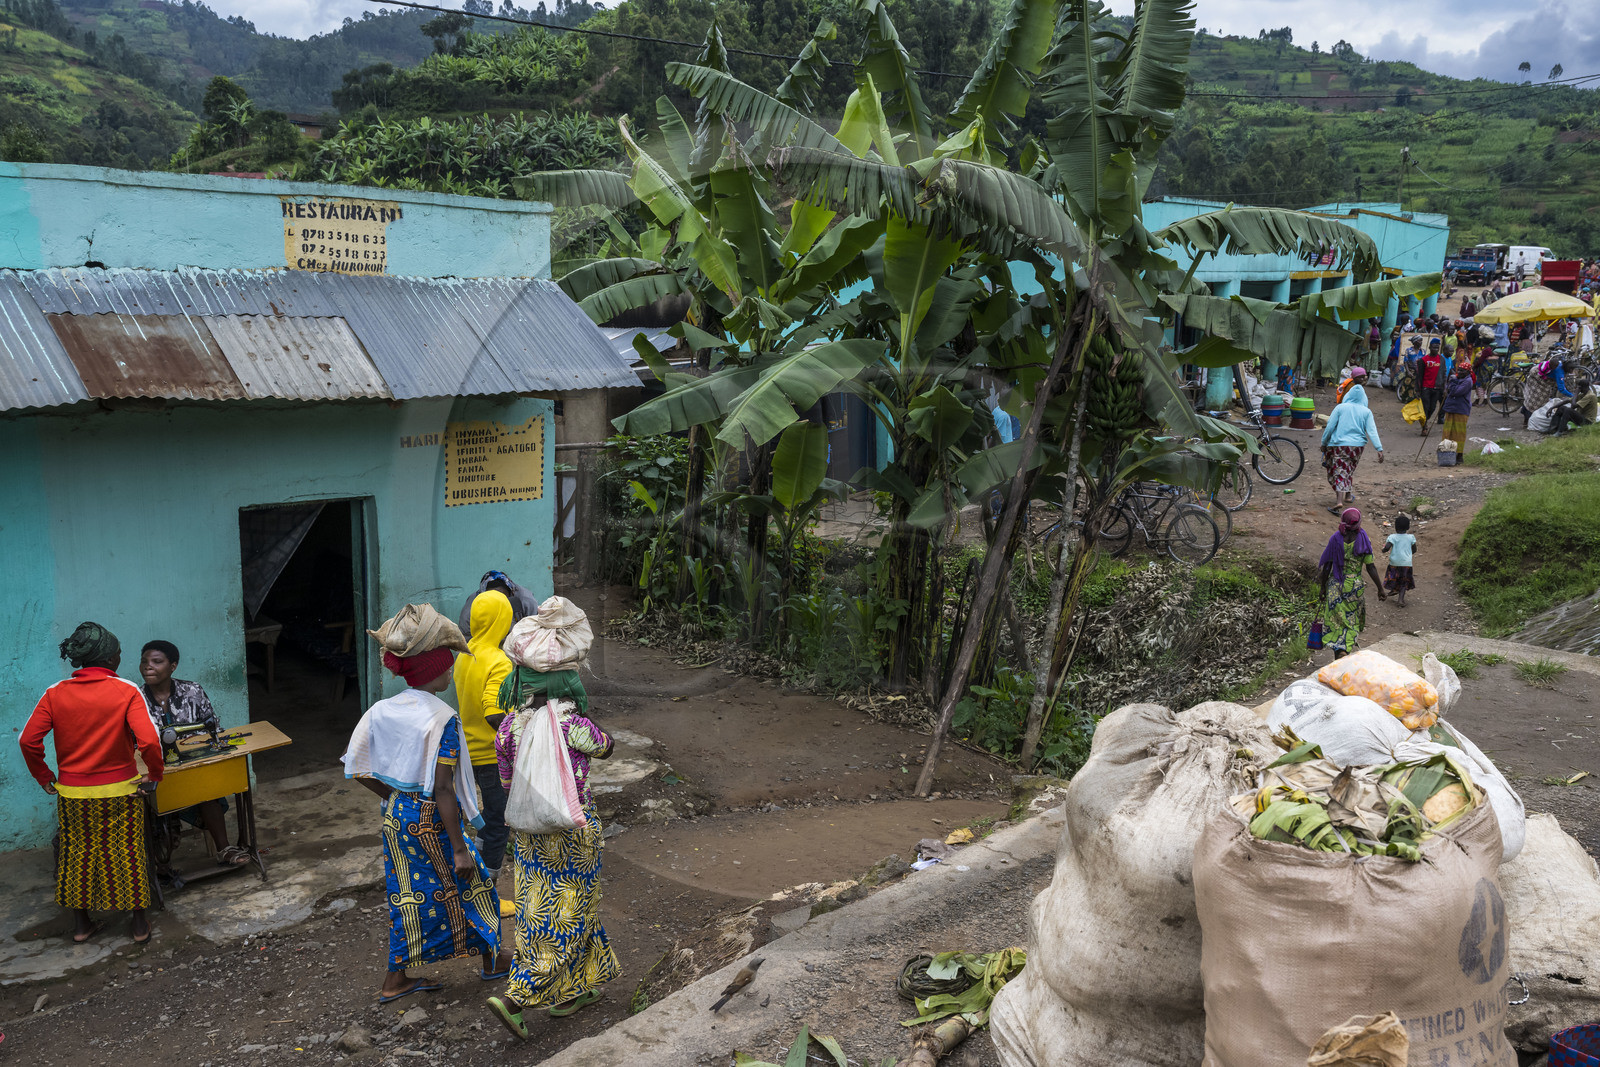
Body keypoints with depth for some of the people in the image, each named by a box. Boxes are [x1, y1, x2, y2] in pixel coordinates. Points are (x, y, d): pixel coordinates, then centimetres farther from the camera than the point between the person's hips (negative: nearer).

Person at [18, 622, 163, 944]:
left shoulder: (55, 693, -4)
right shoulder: (126, 691, -14)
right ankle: (140, 923, 20)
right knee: (128, 855, 11)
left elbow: (28, 739, -7)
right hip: (119, 793, -2)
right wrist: (155, 772, -7)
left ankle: (81, 924, 28)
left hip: (72, 794, 3)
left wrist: (44, 777, 6)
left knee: (77, 854, 18)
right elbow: (148, 740, -23)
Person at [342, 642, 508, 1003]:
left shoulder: (381, 711, -2)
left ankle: (396, 979, 28)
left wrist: (393, 796, 14)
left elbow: (355, 766, 1)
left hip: (397, 816, 6)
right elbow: (442, 789, -23)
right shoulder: (442, 719, -22)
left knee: (408, 894, 19)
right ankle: (491, 959, 32)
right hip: (432, 819, -6)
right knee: (469, 884, 14)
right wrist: (459, 849, -19)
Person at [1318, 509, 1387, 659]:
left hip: (1335, 585, 0)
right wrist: (1380, 588, 2)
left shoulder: (1335, 539, -9)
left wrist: (1323, 587, 7)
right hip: (1356, 586, 0)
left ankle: (1340, 655, -4)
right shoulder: (1363, 540, -10)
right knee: (1352, 621, 17)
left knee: (1337, 621, 5)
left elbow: (1326, 566, -4)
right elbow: (1370, 568, -7)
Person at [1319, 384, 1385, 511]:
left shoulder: (1340, 408, -4)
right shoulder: (1366, 412, 2)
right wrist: (1379, 449, -8)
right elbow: (1372, 431, -6)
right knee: (1349, 470, 24)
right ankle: (1348, 495, 35)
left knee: (1339, 472, -3)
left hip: (1338, 445, -3)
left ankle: (1339, 501, -18)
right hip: (1357, 445, 3)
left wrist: (1324, 443, 4)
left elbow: (1330, 427, -6)